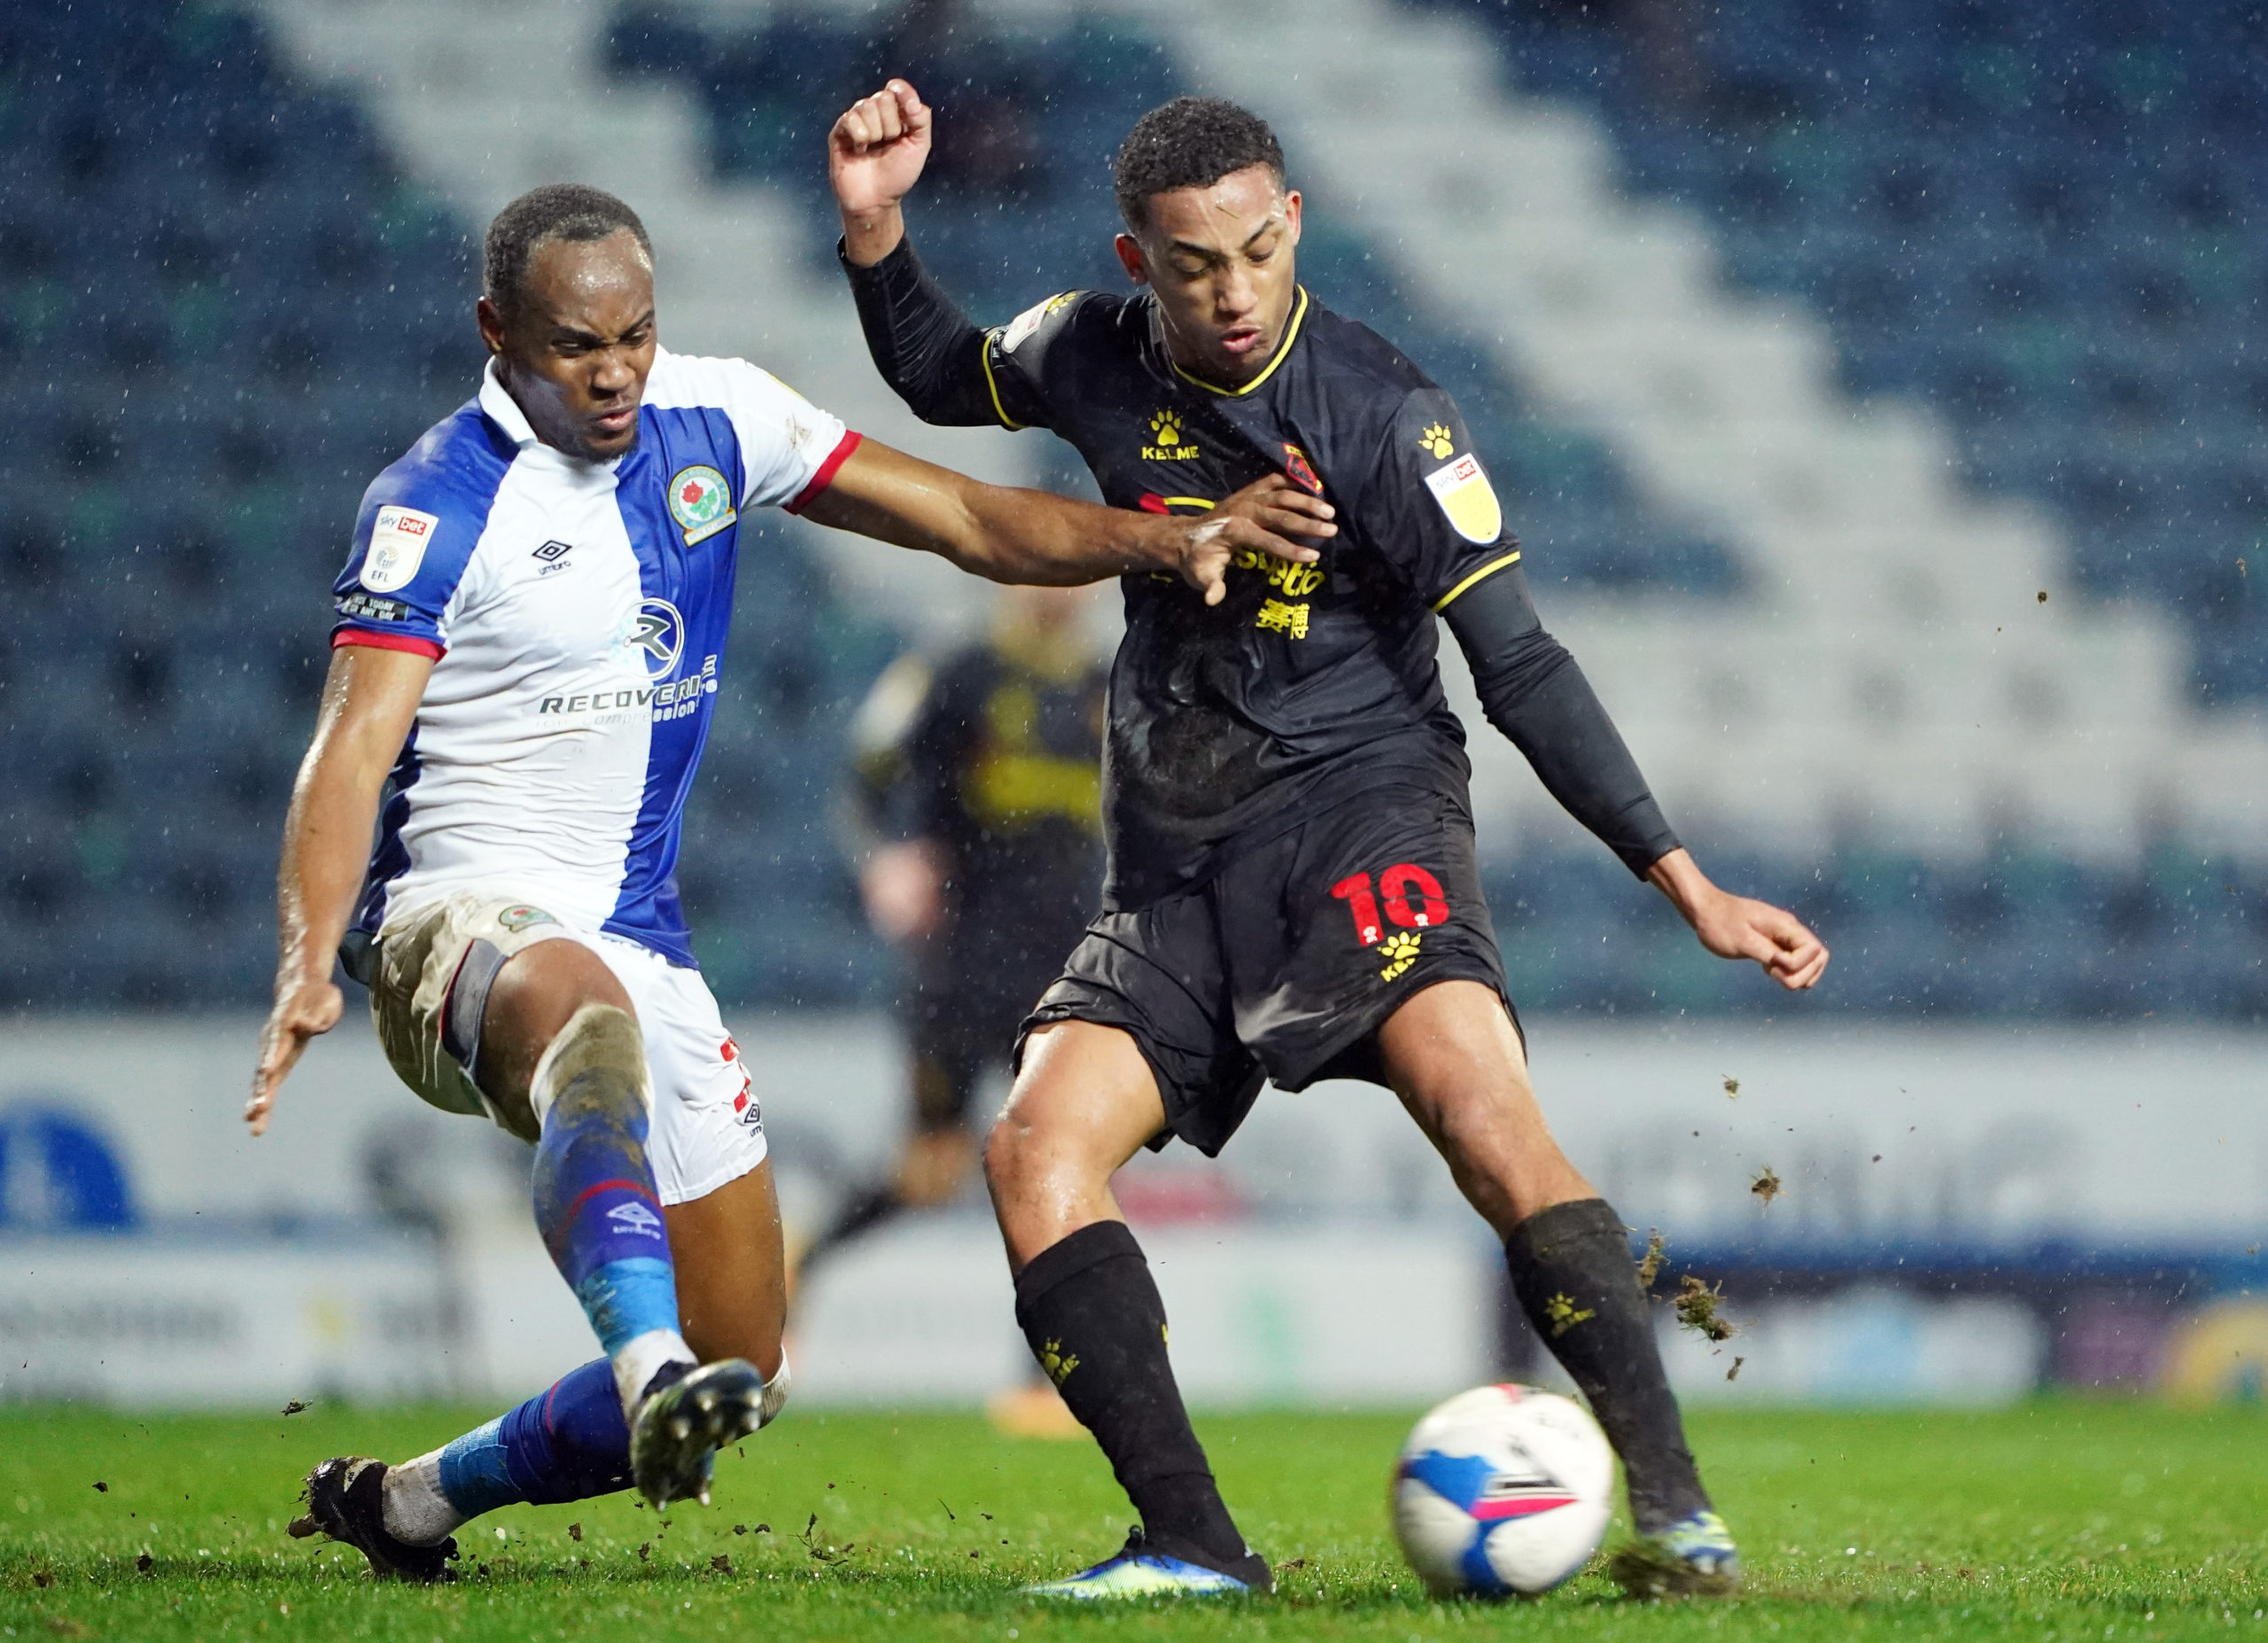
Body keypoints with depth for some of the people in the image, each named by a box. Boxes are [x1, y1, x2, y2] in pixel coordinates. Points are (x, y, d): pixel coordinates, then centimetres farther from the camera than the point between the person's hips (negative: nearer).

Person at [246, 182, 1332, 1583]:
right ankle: (652, 1372, -62)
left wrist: (1169, 544, -8)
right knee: (584, 1010, -45)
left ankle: (404, 1505, 21)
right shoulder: (437, 505, -10)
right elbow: (354, 746, -20)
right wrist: (310, 964, -37)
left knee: (744, 1369, 4)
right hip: (464, 914, -7)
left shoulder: (711, 419, 6)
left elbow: (968, 521, 8)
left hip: (641, 937, 7)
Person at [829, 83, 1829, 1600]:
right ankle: (1194, 1544, -17)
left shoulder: (1381, 414, -11)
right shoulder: (1101, 359, 4)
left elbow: (1521, 666, -11)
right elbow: (939, 380, 27)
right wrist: (875, 229, 8)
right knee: (1035, 1149, -17)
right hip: (1176, 869, 5)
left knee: (1478, 1100, -31)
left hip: (1360, 806, -5)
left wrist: (1684, 881, -16)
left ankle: (1672, 1511, -28)